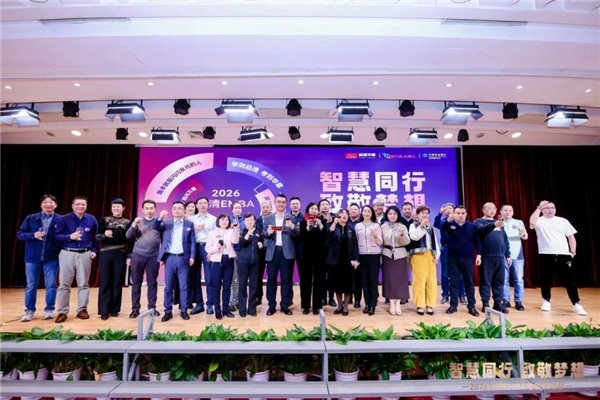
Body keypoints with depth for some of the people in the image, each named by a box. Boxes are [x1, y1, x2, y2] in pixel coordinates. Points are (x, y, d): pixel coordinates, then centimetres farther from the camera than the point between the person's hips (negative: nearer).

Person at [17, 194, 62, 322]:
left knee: (51, 284, 4)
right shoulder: (30, 218, 3)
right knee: (31, 285, 9)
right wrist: (33, 235, -16)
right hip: (33, 257, 2)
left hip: (52, 257, -1)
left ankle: (49, 310, 16)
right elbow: (20, 234, 2)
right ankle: (29, 311, 22)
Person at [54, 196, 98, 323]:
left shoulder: (92, 220, 5)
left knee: (83, 284, 7)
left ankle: (82, 310, 16)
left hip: (85, 254, 1)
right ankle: (62, 312, 10)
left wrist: (94, 250, 2)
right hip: (67, 254, -1)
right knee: (64, 284, 2)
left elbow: (96, 237, 12)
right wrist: (70, 237, -19)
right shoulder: (64, 219, 0)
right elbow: (57, 236, -3)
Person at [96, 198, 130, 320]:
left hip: (120, 255, 0)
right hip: (105, 254, 0)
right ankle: (104, 311, 9)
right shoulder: (104, 220, 6)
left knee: (117, 282, 6)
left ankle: (114, 309, 16)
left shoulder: (128, 222, 7)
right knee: (105, 282, 3)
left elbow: (130, 240, 5)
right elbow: (97, 237, -1)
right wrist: (104, 234, -23)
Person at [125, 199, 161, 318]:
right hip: (138, 255, 1)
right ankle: (135, 309, 14)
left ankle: (152, 307, 14)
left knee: (152, 283, 5)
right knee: (136, 283, 5)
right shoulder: (137, 222, 10)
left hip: (153, 257, -1)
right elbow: (128, 236, 1)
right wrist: (134, 225, -15)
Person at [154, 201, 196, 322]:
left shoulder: (189, 224, 6)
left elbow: (192, 241, 5)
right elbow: (154, 228, -9)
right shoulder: (166, 222, 7)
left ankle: (183, 310, 15)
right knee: (168, 286, 6)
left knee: (183, 286, 5)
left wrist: (192, 256, -3)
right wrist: (160, 218, -26)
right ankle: (168, 311, 17)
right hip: (169, 258, 1)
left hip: (183, 258, 0)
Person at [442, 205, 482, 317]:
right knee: (454, 282, 7)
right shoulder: (449, 225, 0)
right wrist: (448, 220, -40)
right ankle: (453, 305, 14)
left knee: (469, 282, 8)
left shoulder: (471, 226, 3)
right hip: (453, 257, 0)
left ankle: (471, 306, 17)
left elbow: (477, 241, 4)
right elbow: (442, 227, -22)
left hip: (467, 258, 1)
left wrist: (479, 254, -5)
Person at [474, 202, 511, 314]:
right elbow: (482, 229, -21)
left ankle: (498, 303, 16)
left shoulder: (499, 223, 19)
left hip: (500, 257, 5)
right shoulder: (479, 221, 3)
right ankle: (485, 303, 6)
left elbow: (505, 239, 20)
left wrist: (508, 255, 14)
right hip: (486, 257, -5)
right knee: (485, 281, -1)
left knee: (499, 281, 7)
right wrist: (494, 224, -38)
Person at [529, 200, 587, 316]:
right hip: (546, 255, -2)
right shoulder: (540, 221, 1)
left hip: (564, 254, 2)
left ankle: (576, 304, 9)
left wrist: (573, 252, 3)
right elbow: (532, 222, -25)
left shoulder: (563, 221, 12)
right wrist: (539, 208, -15)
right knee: (546, 279, 7)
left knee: (570, 279, 2)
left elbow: (571, 237, 14)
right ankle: (546, 301, 21)